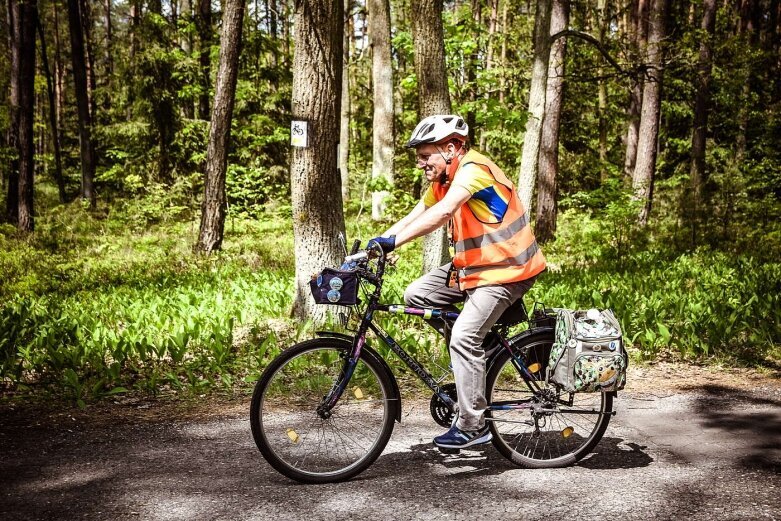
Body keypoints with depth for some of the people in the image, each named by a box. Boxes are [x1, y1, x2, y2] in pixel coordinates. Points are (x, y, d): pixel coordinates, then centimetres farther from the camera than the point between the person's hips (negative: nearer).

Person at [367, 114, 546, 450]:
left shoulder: (473, 169, -21)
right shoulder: (443, 180, 10)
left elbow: (442, 212, -37)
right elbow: (412, 218, 8)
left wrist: (393, 242, -40)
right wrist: (375, 245, -2)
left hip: (506, 270, -10)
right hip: (472, 264, 10)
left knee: (464, 337, -18)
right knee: (416, 295, 1)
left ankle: (472, 426, -7)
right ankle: (474, 353, 11)